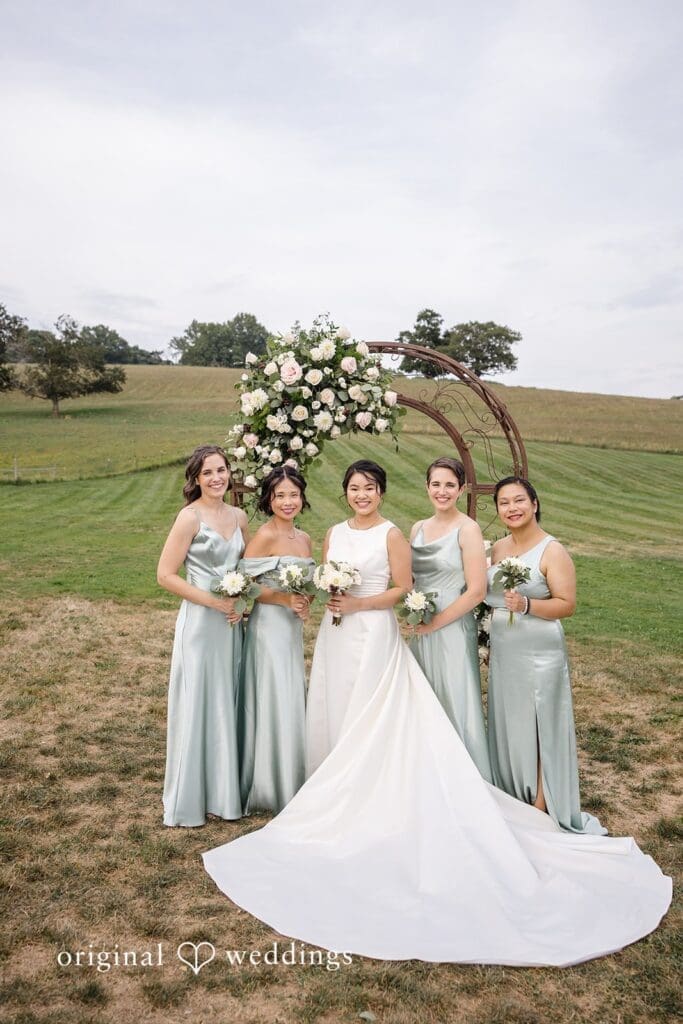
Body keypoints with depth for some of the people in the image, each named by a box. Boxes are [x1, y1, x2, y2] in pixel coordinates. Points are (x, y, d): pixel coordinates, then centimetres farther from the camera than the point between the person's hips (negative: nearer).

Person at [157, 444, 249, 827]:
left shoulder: (239, 516, 6)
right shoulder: (190, 517, -11)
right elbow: (165, 574, -14)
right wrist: (214, 601, -15)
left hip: (232, 623, 6)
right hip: (200, 622, -6)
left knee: (228, 705, 14)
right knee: (197, 705, 4)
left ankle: (225, 792, 30)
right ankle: (190, 799, 21)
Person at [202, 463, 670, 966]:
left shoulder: (390, 534, -6)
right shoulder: (334, 534, 10)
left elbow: (403, 589, -7)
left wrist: (358, 603, -15)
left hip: (375, 636, -6)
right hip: (338, 637, 6)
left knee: (373, 723, -1)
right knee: (340, 719, 10)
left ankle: (371, 802, 13)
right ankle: (344, 798, 23)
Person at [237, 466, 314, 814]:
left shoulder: (304, 538, 10)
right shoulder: (264, 536, -13)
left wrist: (305, 603, -2)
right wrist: (284, 599, -21)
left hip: (293, 629, 8)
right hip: (269, 627, -7)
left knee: (293, 703, 15)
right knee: (274, 704, 1)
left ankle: (290, 783, 29)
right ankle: (269, 788, 17)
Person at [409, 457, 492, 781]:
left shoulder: (468, 530, -10)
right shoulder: (418, 529, 9)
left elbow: (476, 591, -15)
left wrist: (435, 623, -13)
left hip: (452, 630, -6)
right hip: (421, 631, 6)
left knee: (454, 705, 2)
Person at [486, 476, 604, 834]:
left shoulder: (552, 551, -11)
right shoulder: (497, 549, 7)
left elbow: (567, 604, -14)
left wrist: (526, 606, -28)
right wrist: (487, 639, 14)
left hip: (539, 655, -6)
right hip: (503, 653, 6)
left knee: (538, 731, 3)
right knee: (507, 727, 14)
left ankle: (541, 808, 17)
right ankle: (513, 801, 30)